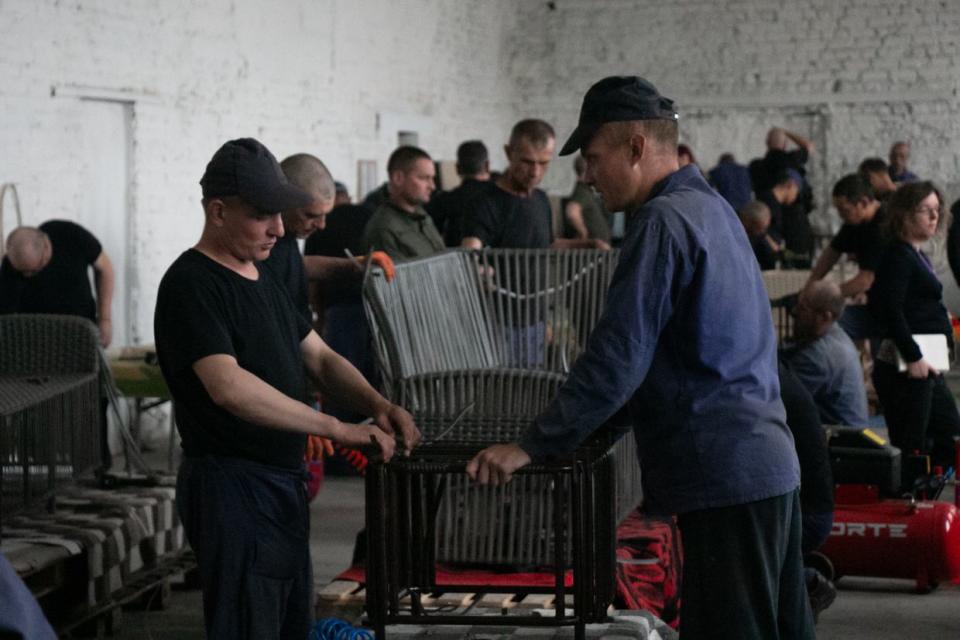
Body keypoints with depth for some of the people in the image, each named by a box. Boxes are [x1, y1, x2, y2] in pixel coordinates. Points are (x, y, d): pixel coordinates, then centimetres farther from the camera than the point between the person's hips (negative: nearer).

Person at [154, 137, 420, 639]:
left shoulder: (262, 277, 14)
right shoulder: (191, 285, -16)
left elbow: (319, 358, 17)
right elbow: (229, 387, -29)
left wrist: (377, 404, -3)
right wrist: (336, 428, -28)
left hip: (283, 482, 10)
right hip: (233, 488, -10)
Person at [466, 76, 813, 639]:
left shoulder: (664, 222, -14)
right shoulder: (713, 208, 16)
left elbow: (618, 359, -18)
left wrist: (532, 446, -14)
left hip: (726, 475, -10)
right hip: (773, 465, 10)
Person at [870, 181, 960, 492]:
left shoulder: (916, 256, 18)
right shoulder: (898, 257, -12)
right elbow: (891, 310, -23)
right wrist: (914, 357, -25)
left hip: (925, 365, 11)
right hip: (905, 368, -11)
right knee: (910, 447, -8)